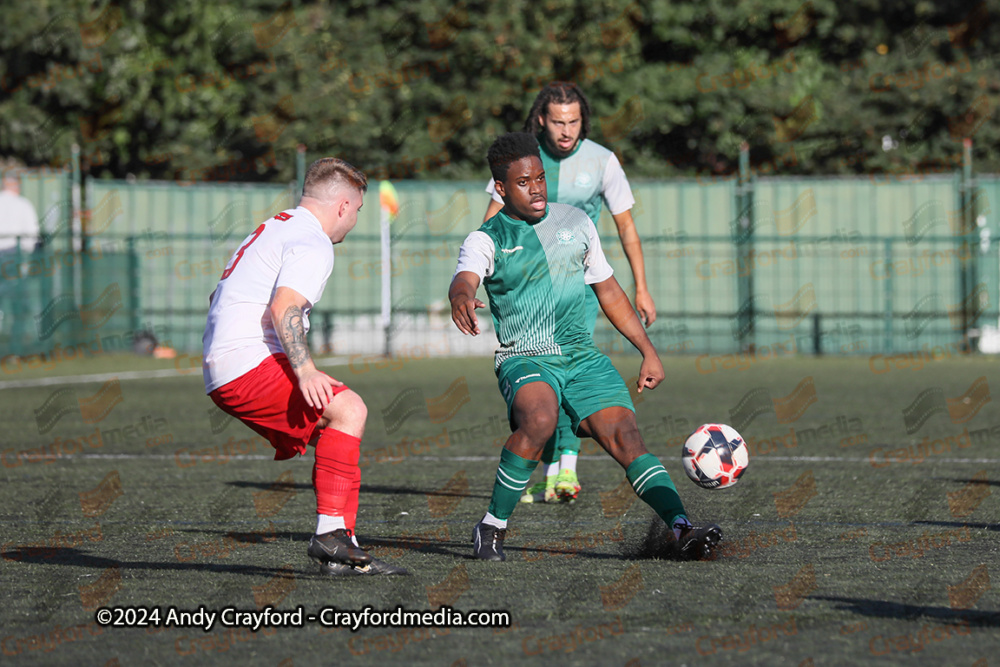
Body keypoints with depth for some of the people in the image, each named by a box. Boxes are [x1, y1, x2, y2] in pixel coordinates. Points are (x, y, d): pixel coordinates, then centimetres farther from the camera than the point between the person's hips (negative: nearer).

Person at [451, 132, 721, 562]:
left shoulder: (575, 222, 14)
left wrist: (648, 351, 20)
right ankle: (492, 527, -19)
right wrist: (461, 299, -46)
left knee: (625, 435, -18)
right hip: (524, 360, -4)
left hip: (582, 356, 4)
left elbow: (608, 290, 23)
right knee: (539, 420, -34)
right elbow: (464, 279, -21)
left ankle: (680, 531, -28)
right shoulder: (487, 240, 1)